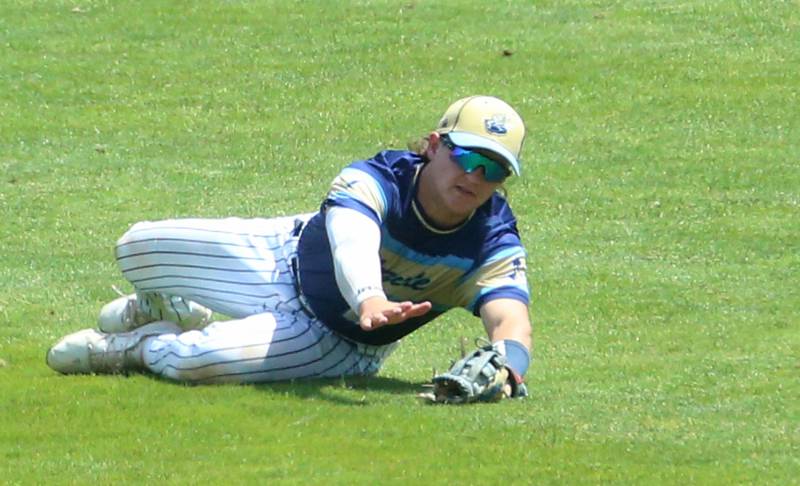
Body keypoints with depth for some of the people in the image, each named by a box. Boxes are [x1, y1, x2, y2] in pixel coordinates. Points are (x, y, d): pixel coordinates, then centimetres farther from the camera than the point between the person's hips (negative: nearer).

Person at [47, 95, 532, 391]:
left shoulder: (494, 243, -29)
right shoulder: (377, 178, -33)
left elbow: (511, 319, -46)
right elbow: (351, 241, -55)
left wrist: (504, 365, -72)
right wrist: (368, 298, -78)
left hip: (340, 345, -1)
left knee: (196, 359, -26)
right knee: (138, 247, -1)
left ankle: (141, 347, 12)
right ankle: (163, 309, 37)